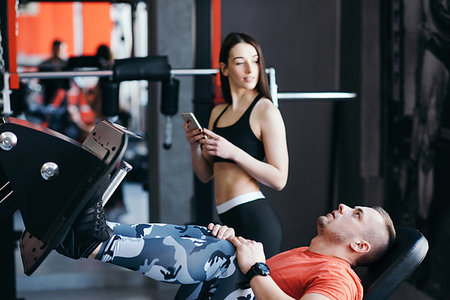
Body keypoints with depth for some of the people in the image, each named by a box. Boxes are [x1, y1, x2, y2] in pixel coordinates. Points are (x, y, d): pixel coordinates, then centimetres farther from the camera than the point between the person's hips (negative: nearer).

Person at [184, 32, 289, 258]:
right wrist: (195, 145, 0)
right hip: (228, 222, 7)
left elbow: (279, 179, -12)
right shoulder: (218, 113, 15)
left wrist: (233, 152, -19)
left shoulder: (265, 110, -6)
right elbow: (206, 175, 18)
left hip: (254, 220, -7)